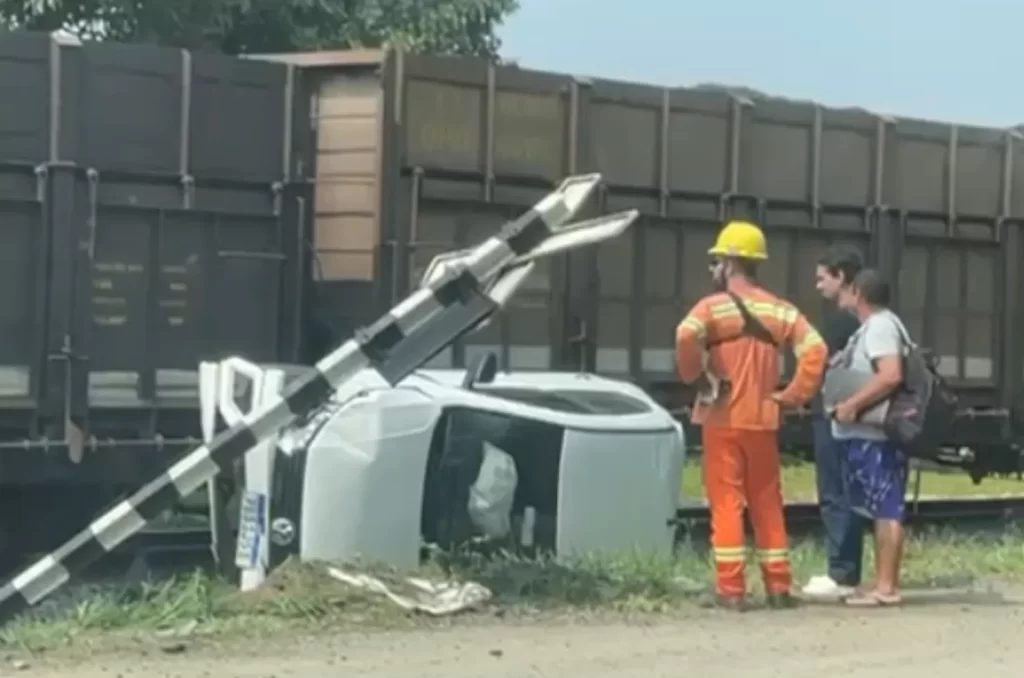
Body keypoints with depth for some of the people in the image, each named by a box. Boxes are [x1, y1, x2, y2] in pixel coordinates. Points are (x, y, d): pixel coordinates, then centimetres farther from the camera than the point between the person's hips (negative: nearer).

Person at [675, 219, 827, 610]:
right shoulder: (780, 310, 7)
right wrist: (793, 396, 1)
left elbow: (687, 337, -28)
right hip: (763, 420, 4)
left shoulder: (713, 306, -7)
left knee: (726, 502, -1)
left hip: (722, 419, -4)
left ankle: (730, 590, -5)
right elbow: (815, 350, -3)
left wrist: (695, 376, -12)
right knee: (767, 503, 12)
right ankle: (778, 586, 13)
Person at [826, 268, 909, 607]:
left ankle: (887, 586, -10)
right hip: (866, 434, 10)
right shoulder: (873, 326, 19)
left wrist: (852, 404, -23)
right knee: (881, 510, 11)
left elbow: (891, 376, -25)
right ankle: (882, 583, 15)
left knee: (886, 509, -9)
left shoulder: (880, 326, -13)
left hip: (875, 434, -10)